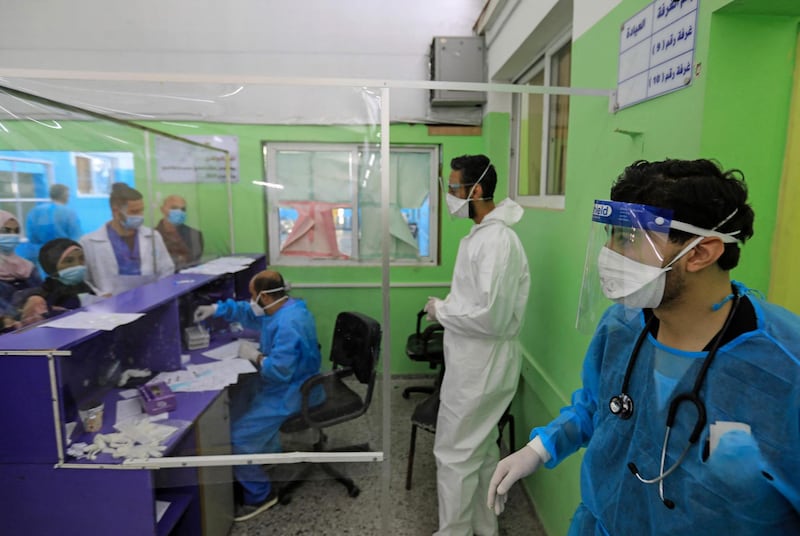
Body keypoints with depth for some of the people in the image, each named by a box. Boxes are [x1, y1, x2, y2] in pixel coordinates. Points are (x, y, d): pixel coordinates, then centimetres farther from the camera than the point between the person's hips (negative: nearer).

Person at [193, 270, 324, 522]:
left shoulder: (288, 325, -32)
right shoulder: (283, 308, 2)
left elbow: (279, 370, -34)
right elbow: (249, 312, 19)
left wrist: (255, 356, -19)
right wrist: (217, 309, 13)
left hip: (291, 394, -11)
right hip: (284, 386, 11)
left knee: (237, 436, -12)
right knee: (234, 409, 24)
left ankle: (260, 494, 6)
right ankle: (268, 451, 37)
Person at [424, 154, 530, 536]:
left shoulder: (496, 240, -24)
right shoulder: (484, 233, 9)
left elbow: (491, 316, -29)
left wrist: (441, 311, -16)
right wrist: (448, 308, 5)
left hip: (480, 367, -10)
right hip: (478, 363, 10)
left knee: (455, 455, 5)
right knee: (481, 450, 22)